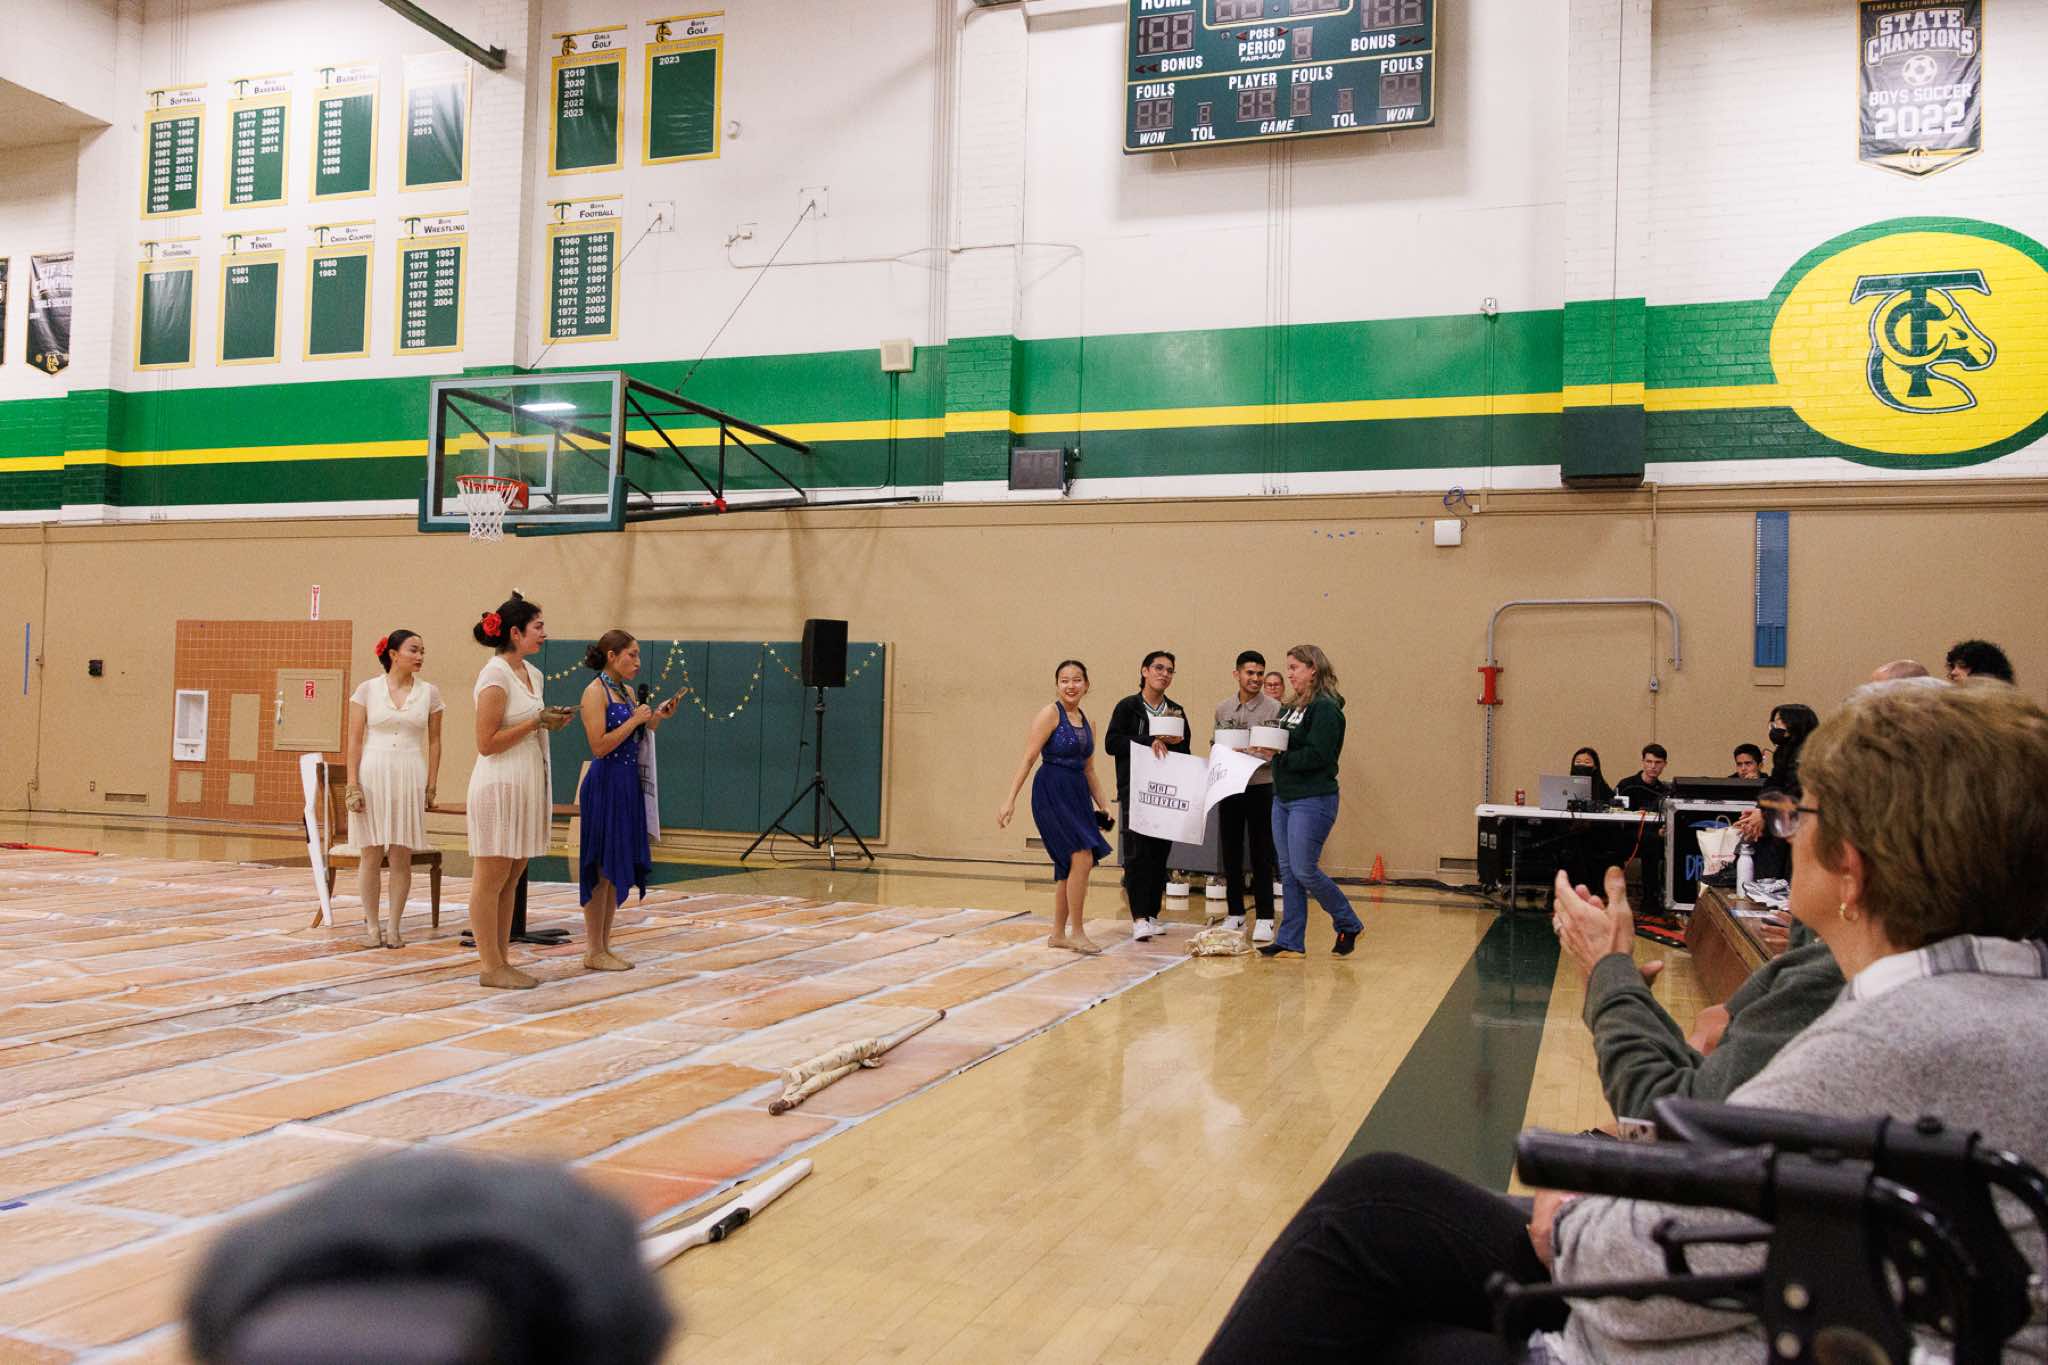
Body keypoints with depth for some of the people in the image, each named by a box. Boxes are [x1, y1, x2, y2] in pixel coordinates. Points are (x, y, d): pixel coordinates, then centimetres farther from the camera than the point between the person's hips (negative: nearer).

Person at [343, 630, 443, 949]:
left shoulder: (429, 692, 6)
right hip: (372, 775, -1)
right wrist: (352, 785, -5)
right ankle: (371, 926, 11)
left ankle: (394, 926, 11)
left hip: (409, 778, 1)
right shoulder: (367, 689, 1)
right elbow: (355, 740, 1)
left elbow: (434, 742, 9)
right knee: (371, 855, 2)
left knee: (401, 857, 3)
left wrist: (432, 785, 5)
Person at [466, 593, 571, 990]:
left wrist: (550, 722, 10)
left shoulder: (533, 674, 14)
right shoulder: (495, 678, -13)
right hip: (500, 783, -9)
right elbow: (487, 742, -16)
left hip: (528, 784, 9)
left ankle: (502, 961, 18)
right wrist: (536, 722, -15)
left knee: (510, 879, 12)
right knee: (491, 879, -1)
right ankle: (491, 967, 4)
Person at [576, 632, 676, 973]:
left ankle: (603, 946, 18)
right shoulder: (595, 692, -11)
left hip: (628, 785, 9)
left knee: (617, 869, 11)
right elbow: (599, 746, -18)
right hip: (605, 785, -8)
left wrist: (658, 717, 5)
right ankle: (594, 952, 5)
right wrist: (635, 719, -14)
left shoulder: (628, 691, 14)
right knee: (601, 869, -2)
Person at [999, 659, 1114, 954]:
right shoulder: (1050, 713, -7)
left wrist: (1102, 804, 16)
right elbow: (1028, 758, -12)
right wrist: (1011, 799, -16)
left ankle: (1058, 934, 21)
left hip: (1077, 795, 8)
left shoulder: (1087, 722, 14)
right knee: (1082, 857, -15)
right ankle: (1077, 932, -4)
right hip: (1051, 793, -8)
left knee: (1069, 866, 10)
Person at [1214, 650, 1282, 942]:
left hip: (1260, 787, -4)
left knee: (1261, 856, 0)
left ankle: (1264, 918, 7)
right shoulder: (1222, 709, 9)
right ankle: (1235, 913, 20)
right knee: (1231, 853, 9)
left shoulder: (1274, 709, -4)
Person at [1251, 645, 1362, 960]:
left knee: (1304, 870, -6)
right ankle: (1290, 942, 14)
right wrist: (1263, 750, -4)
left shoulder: (1325, 709, -13)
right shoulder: (1290, 708, 15)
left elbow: (1317, 756, -21)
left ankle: (1349, 925, 14)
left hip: (1312, 800, -9)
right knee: (1288, 872, 9)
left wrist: (1278, 756, -22)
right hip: (1283, 798, 9)